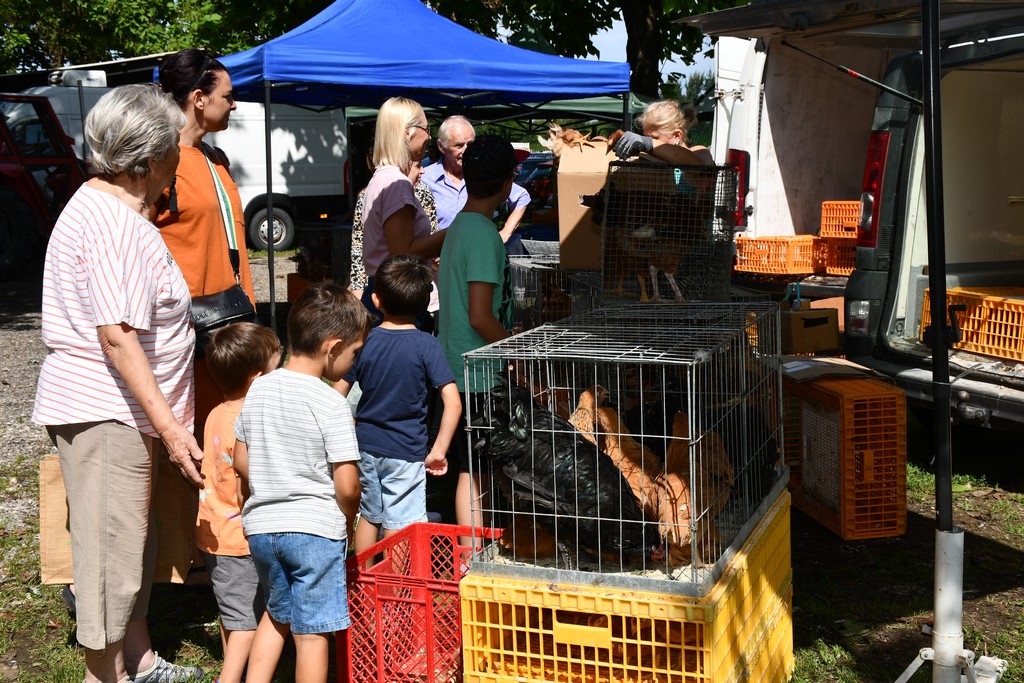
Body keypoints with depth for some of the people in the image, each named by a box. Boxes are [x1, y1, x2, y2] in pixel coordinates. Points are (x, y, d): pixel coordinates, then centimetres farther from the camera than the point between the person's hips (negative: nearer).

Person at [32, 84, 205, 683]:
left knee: (137, 539, 19)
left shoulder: (116, 209, 15)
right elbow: (117, 336, -25)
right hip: (105, 412, -11)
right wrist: (171, 426, -25)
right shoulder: (112, 223, -19)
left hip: (126, 409, 11)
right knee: (113, 549, -1)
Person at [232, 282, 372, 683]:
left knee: (277, 614, 24)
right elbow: (346, 485, -16)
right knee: (312, 631, 5)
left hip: (260, 526, 6)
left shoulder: (258, 390, 3)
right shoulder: (331, 404, -15)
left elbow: (241, 463, 10)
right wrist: (347, 524, 3)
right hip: (315, 529, -6)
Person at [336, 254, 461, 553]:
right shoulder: (427, 345, -13)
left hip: (365, 447, 4)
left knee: (368, 516, 21)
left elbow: (337, 397, 0)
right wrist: (439, 450, -10)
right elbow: (453, 403, -18)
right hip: (406, 451, -4)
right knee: (398, 528, 3)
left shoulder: (363, 341, -4)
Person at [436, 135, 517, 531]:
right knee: (477, 475, -1)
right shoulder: (484, 235, -17)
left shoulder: (457, 226, 11)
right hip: (481, 378, -9)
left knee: (470, 472, 14)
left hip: (459, 373, 9)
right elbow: (481, 317, -21)